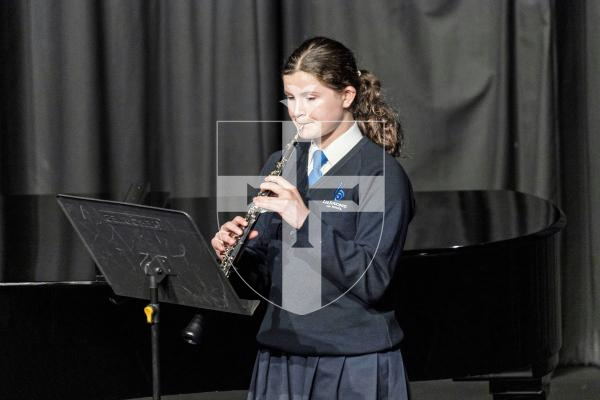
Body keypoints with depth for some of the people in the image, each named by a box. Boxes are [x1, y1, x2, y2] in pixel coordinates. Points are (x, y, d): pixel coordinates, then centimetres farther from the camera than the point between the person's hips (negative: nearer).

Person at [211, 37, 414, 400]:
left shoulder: (381, 174, -8)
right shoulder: (281, 166, 10)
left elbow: (373, 281, -17)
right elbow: (263, 274, 11)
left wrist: (306, 221, -25)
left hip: (353, 368, -5)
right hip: (281, 358, 5)